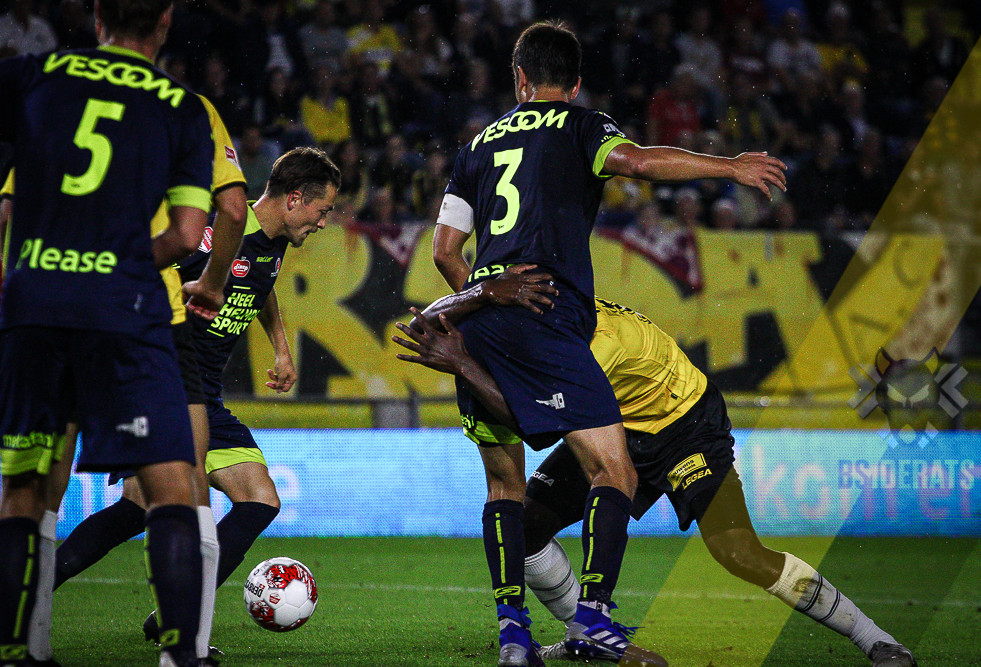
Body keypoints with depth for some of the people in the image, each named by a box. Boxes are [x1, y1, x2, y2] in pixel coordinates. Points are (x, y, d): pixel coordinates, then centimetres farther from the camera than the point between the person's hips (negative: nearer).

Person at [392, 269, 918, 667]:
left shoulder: (600, 337, -37)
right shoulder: (535, 304, -16)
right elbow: (426, 324, -28)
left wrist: (460, 364, -47)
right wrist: (487, 293, -47)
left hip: (686, 426, -7)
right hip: (618, 433, 7)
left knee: (741, 554, -20)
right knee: (525, 523, -4)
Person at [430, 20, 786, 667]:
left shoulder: (483, 142, 23)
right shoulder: (580, 126, 8)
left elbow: (446, 250, 21)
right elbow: (636, 160, -14)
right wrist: (731, 166, -9)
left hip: (475, 322, 6)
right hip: (545, 319, -6)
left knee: (505, 484, 15)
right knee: (616, 472, -6)